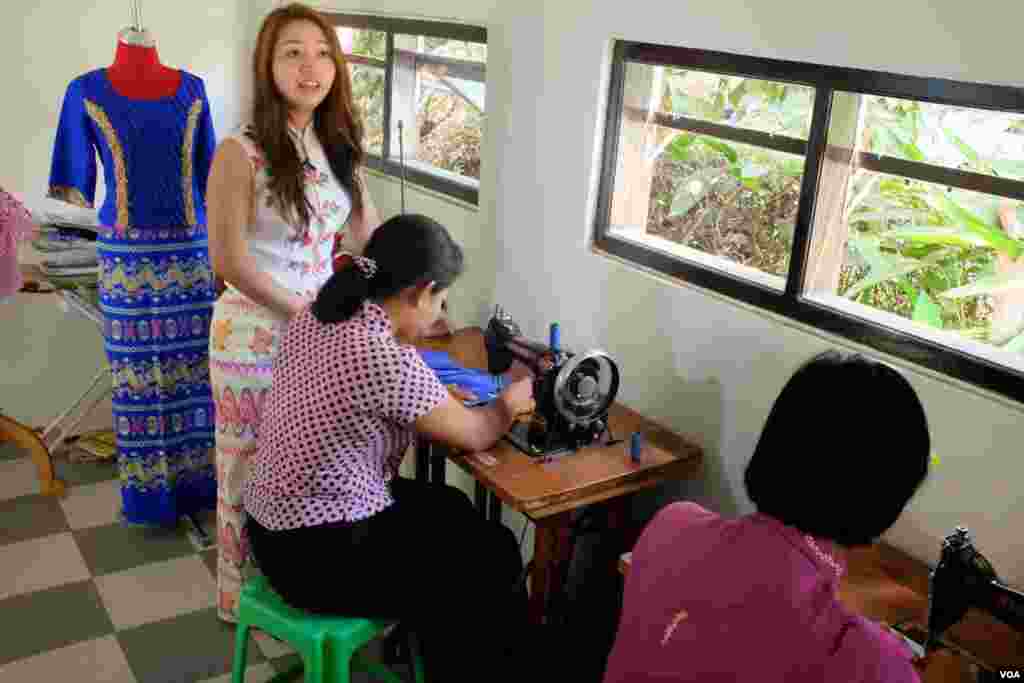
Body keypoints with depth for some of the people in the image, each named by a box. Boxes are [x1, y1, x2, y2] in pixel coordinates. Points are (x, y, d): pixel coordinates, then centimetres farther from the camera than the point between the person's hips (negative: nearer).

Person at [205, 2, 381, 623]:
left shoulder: (339, 148, 4)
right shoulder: (241, 153, -15)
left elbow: (371, 239, 10)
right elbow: (230, 260, -16)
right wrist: (303, 313, -16)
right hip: (256, 333, -5)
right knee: (250, 466, 10)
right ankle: (239, 589, 31)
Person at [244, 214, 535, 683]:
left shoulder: (313, 318, -2)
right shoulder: (389, 361, -27)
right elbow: (473, 435, -11)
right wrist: (510, 402, 8)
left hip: (275, 523, 9)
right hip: (317, 553, -9)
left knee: (450, 511, 24)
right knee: (494, 559, 8)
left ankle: (421, 637, 41)